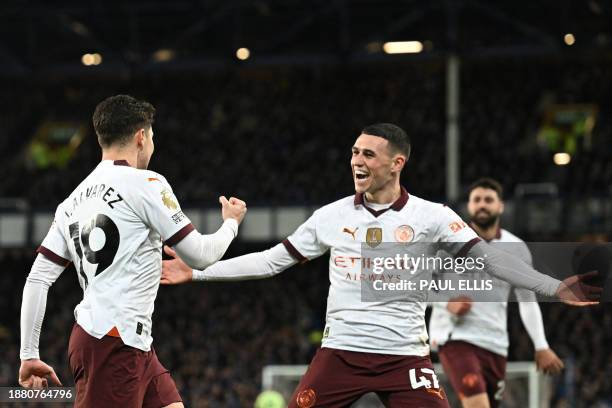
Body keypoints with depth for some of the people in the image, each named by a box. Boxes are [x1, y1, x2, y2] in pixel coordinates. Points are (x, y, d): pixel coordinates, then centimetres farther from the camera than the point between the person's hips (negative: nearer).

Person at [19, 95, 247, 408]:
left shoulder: (73, 201, 16)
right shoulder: (146, 184, -6)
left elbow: (38, 279, 12)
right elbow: (200, 255, -3)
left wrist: (29, 354, 14)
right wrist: (231, 223, 17)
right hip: (114, 344, -9)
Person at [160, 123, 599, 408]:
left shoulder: (430, 217, -1)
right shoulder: (331, 217, 7)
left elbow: (487, 256, -8)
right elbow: (272, 261, 14)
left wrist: (554, 287, -21)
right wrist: (197, 272, 11)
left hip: (406, 356, -2)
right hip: (340, 351, 2)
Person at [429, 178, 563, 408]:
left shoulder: (516, 249, 7)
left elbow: (527, 301, 14)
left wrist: (541, 347, 7)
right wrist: (448, 304, -17)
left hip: (495, 344, 5)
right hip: (456, 337, -5)